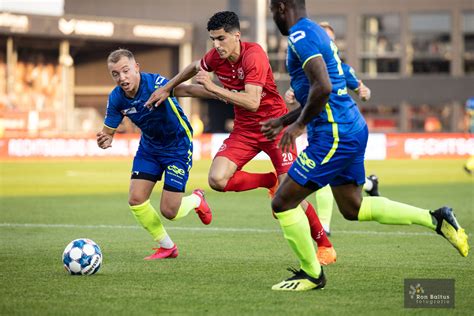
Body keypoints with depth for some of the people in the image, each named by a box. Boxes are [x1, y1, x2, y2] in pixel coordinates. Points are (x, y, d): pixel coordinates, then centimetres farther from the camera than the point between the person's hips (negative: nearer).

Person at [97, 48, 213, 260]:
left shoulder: (154, 84, -30)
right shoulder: (116, 98, -13)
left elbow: (186, 90, -46)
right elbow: (108, 130, -4)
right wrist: (105, 140, -30)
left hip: (178, 146, -5)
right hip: (149, 147, 5)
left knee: (169, 212, -8)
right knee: (136, 200, -5)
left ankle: (196, 200, 30)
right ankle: (166, 247, 18)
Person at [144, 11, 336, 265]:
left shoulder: (253, 55, -24)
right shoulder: (215, 57, -5)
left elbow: (252, 102, -33)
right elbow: (194, 68, 20)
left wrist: (214, 88, -34)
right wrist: (167, 88, 21)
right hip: (244, 129, 6)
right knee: (217, 180, -18)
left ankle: (325, 245, 7)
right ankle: (270, 182, 9)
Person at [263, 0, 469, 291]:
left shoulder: (301, 36, -14)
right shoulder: (316, 32, 18)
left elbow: (322, 87, -27)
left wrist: (298, 125, -14)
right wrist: (283, 121, 27)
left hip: (334, 135, -10)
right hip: (351, 128, 10)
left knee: (283, 202, -4)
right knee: (353, 208, 19)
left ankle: (312, 274, 7)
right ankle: (436, 219, 18)